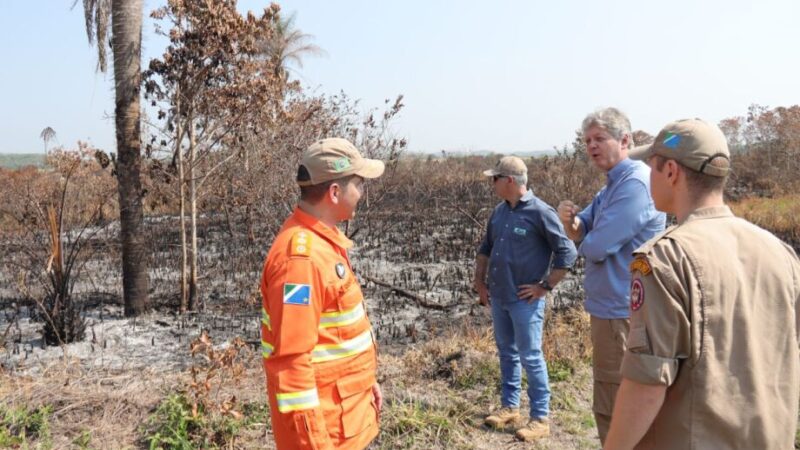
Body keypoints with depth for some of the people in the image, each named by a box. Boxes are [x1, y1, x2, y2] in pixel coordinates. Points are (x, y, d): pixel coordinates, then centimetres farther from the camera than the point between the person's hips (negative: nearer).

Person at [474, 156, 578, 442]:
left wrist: (545, 287, -12)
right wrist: (479, 283, 14)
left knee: (530, 358, 2)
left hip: (525, 300, -7)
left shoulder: (540, 212, -15)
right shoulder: (500, 211, 6)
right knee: (506, 353, 17)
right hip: (498, 298, 7)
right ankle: (510, 407, 31)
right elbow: (486, 248, 18)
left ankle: (540, 419, 15)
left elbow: (568, 252, -14)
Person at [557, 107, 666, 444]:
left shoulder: (635, 183, -19)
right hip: (611, 306, 10)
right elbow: (581, 234, 12)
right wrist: (570, 219, -11)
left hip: (621, 311, -10)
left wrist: (585, 242, 0)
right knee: (612, 406, 23)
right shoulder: (613, 184, 13)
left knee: (613, 410, 1)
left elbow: (596, 247, -24)